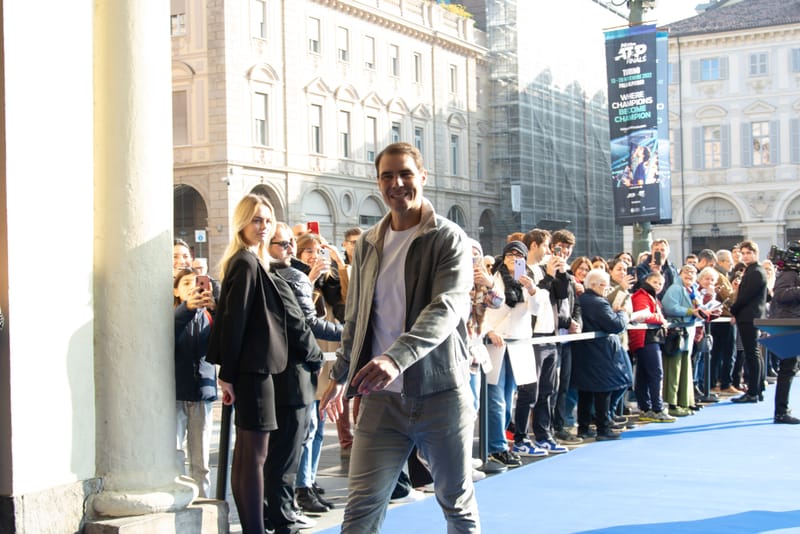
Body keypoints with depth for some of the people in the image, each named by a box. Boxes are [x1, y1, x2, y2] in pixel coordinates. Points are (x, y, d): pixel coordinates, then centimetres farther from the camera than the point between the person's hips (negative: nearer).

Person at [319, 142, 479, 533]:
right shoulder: (368, 245, 10)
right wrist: (340, 376, 23)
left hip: (441, 392, -3)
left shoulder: (449, 239, -6)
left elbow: (446, 308, -21)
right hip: (382, 396, 4)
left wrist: (397, 357, -35)